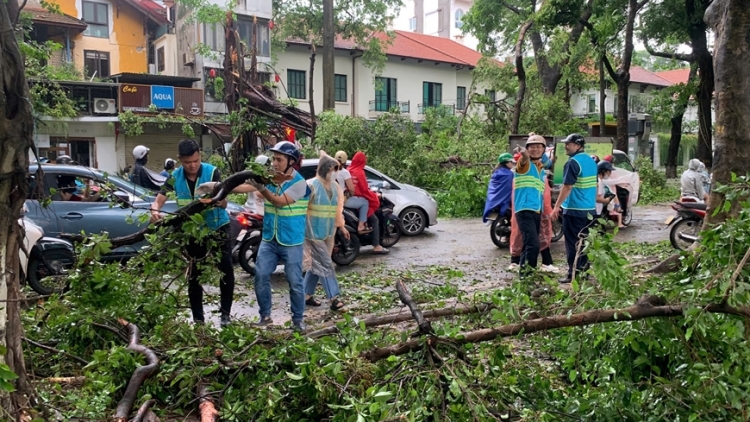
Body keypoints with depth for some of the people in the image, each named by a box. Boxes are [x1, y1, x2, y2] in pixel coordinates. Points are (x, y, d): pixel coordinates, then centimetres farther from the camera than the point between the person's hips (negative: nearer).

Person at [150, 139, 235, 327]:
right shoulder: (174, 177, -8)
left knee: (226, 270, -5)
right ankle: (198, 319, 19)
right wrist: (155, 211, -35)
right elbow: (159, 200, -12)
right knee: (194, 276, 7)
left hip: (218, 227, -2)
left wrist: (219, 201, -44)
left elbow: (224, 203, -20)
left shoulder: (212, 172, -16)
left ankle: (225, 313, 10)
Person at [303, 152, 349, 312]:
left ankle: (307, 296, 22)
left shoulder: (335, 186, 11)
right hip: (314, 232, -7)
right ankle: (334, 298, -6)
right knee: (325, 265, -8)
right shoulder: (311, 185, -11)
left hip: (328, 232, 7)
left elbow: (338, 208, 19)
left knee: (316, 265, 12)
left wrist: (341, 226, 18)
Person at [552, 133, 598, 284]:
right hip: (590, 209, 9)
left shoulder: (573, 162, -16)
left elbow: (567, 187, -19)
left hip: (574, 210, -9)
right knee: (584, 242, 15)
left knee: (573, 244, -3)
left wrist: (557, 206, -15)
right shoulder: (591, 161, 12)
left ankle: (574, 275, -1)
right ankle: (584, 272, 21)